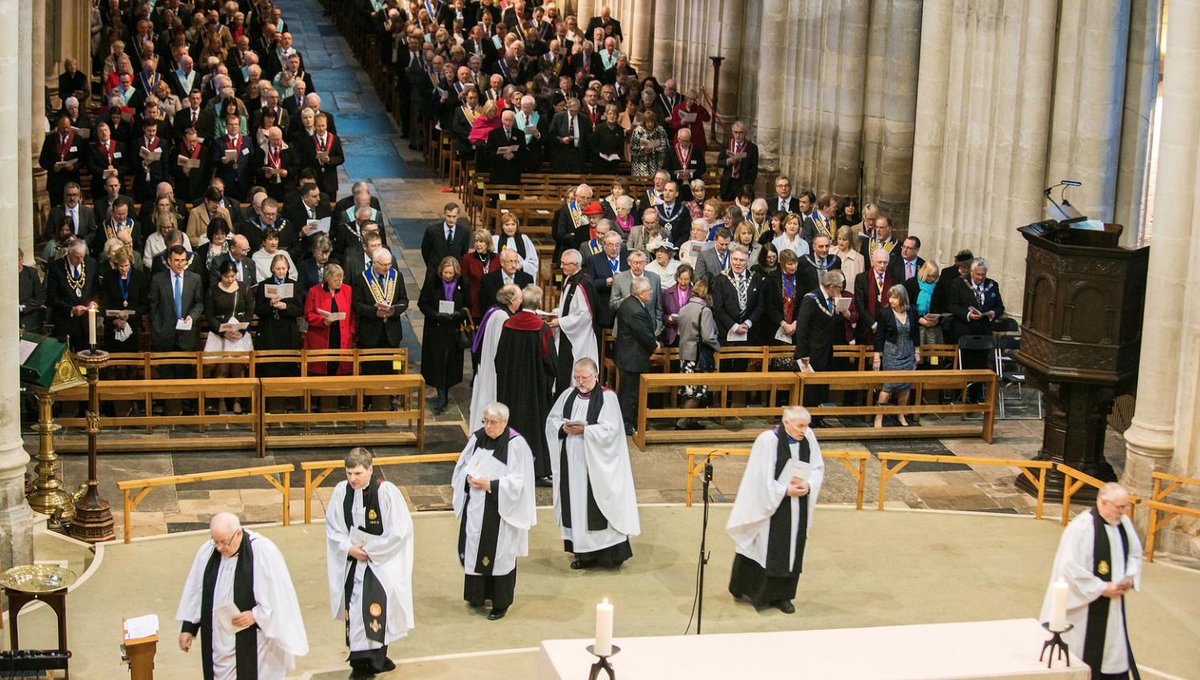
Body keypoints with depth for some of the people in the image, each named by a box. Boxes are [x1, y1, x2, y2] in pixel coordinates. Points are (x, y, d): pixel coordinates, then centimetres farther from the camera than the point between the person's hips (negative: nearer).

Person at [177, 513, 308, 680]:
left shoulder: (264, 552, -17)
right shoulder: (207, 551, -2)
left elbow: (279, 596, -14)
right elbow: (195, 591, 9)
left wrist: (256, 615, -22)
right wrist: (188, 627, 9)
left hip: (253, 640, -5)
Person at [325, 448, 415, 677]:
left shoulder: (386, 491, -17)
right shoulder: (341, 491, -4)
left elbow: (398, 531, -14)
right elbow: (332, 527, 6)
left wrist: (368, 550, -12)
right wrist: (349, 548, -9)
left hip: (383, 561, -5)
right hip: (352, 562, 5)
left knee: (374, 604, -19)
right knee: (354, 609, 8)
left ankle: (375, 658, -11)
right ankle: (360, 660, 21)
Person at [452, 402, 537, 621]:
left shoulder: (516, 444, -13)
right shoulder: (477, 438, 3)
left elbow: (517, 481, -14)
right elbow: (462, 466, 12)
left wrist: (490, 485, -22)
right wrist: (469, 478, -9)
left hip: (500, 510, -5)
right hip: (475, 507, 5)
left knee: (499, 555, 2)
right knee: (474, 550, 12)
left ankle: (500, 603, 15)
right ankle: (477, 595, 30)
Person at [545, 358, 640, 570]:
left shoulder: (607, 398, -6)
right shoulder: (568, 395, 10)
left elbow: (610, 430, -14)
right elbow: (551, 420, 9)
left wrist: (584, 430, -23)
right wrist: (563, 427, -12)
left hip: (596, 464, -5)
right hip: (571, 462, 5)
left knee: (597, 503, -4)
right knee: (576, 504, 7)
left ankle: (612, 552, 4)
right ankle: (583, 552, 16)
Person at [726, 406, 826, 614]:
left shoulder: (808, 437, -2)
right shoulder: (768, 440, -18)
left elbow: (818, 467, 5)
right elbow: (761, 477, -15)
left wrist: (808, 485, -13)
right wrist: (785, 491, -17)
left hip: (798, 509, 5)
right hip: (771, 506, -5)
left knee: (792, 551, 9)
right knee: (765, 549, 3)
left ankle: (781, 595, 20)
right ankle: (757, 593, 19)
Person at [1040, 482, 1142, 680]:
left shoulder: (1123, 522, 0)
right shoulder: (1082, 527, -22)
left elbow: (1135, 553, 15)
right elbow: (1071, 568, -24)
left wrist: (1130, 577, -3)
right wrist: (1102, 588, -19)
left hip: (1111, 603, 7)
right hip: (1083, 604, -7)